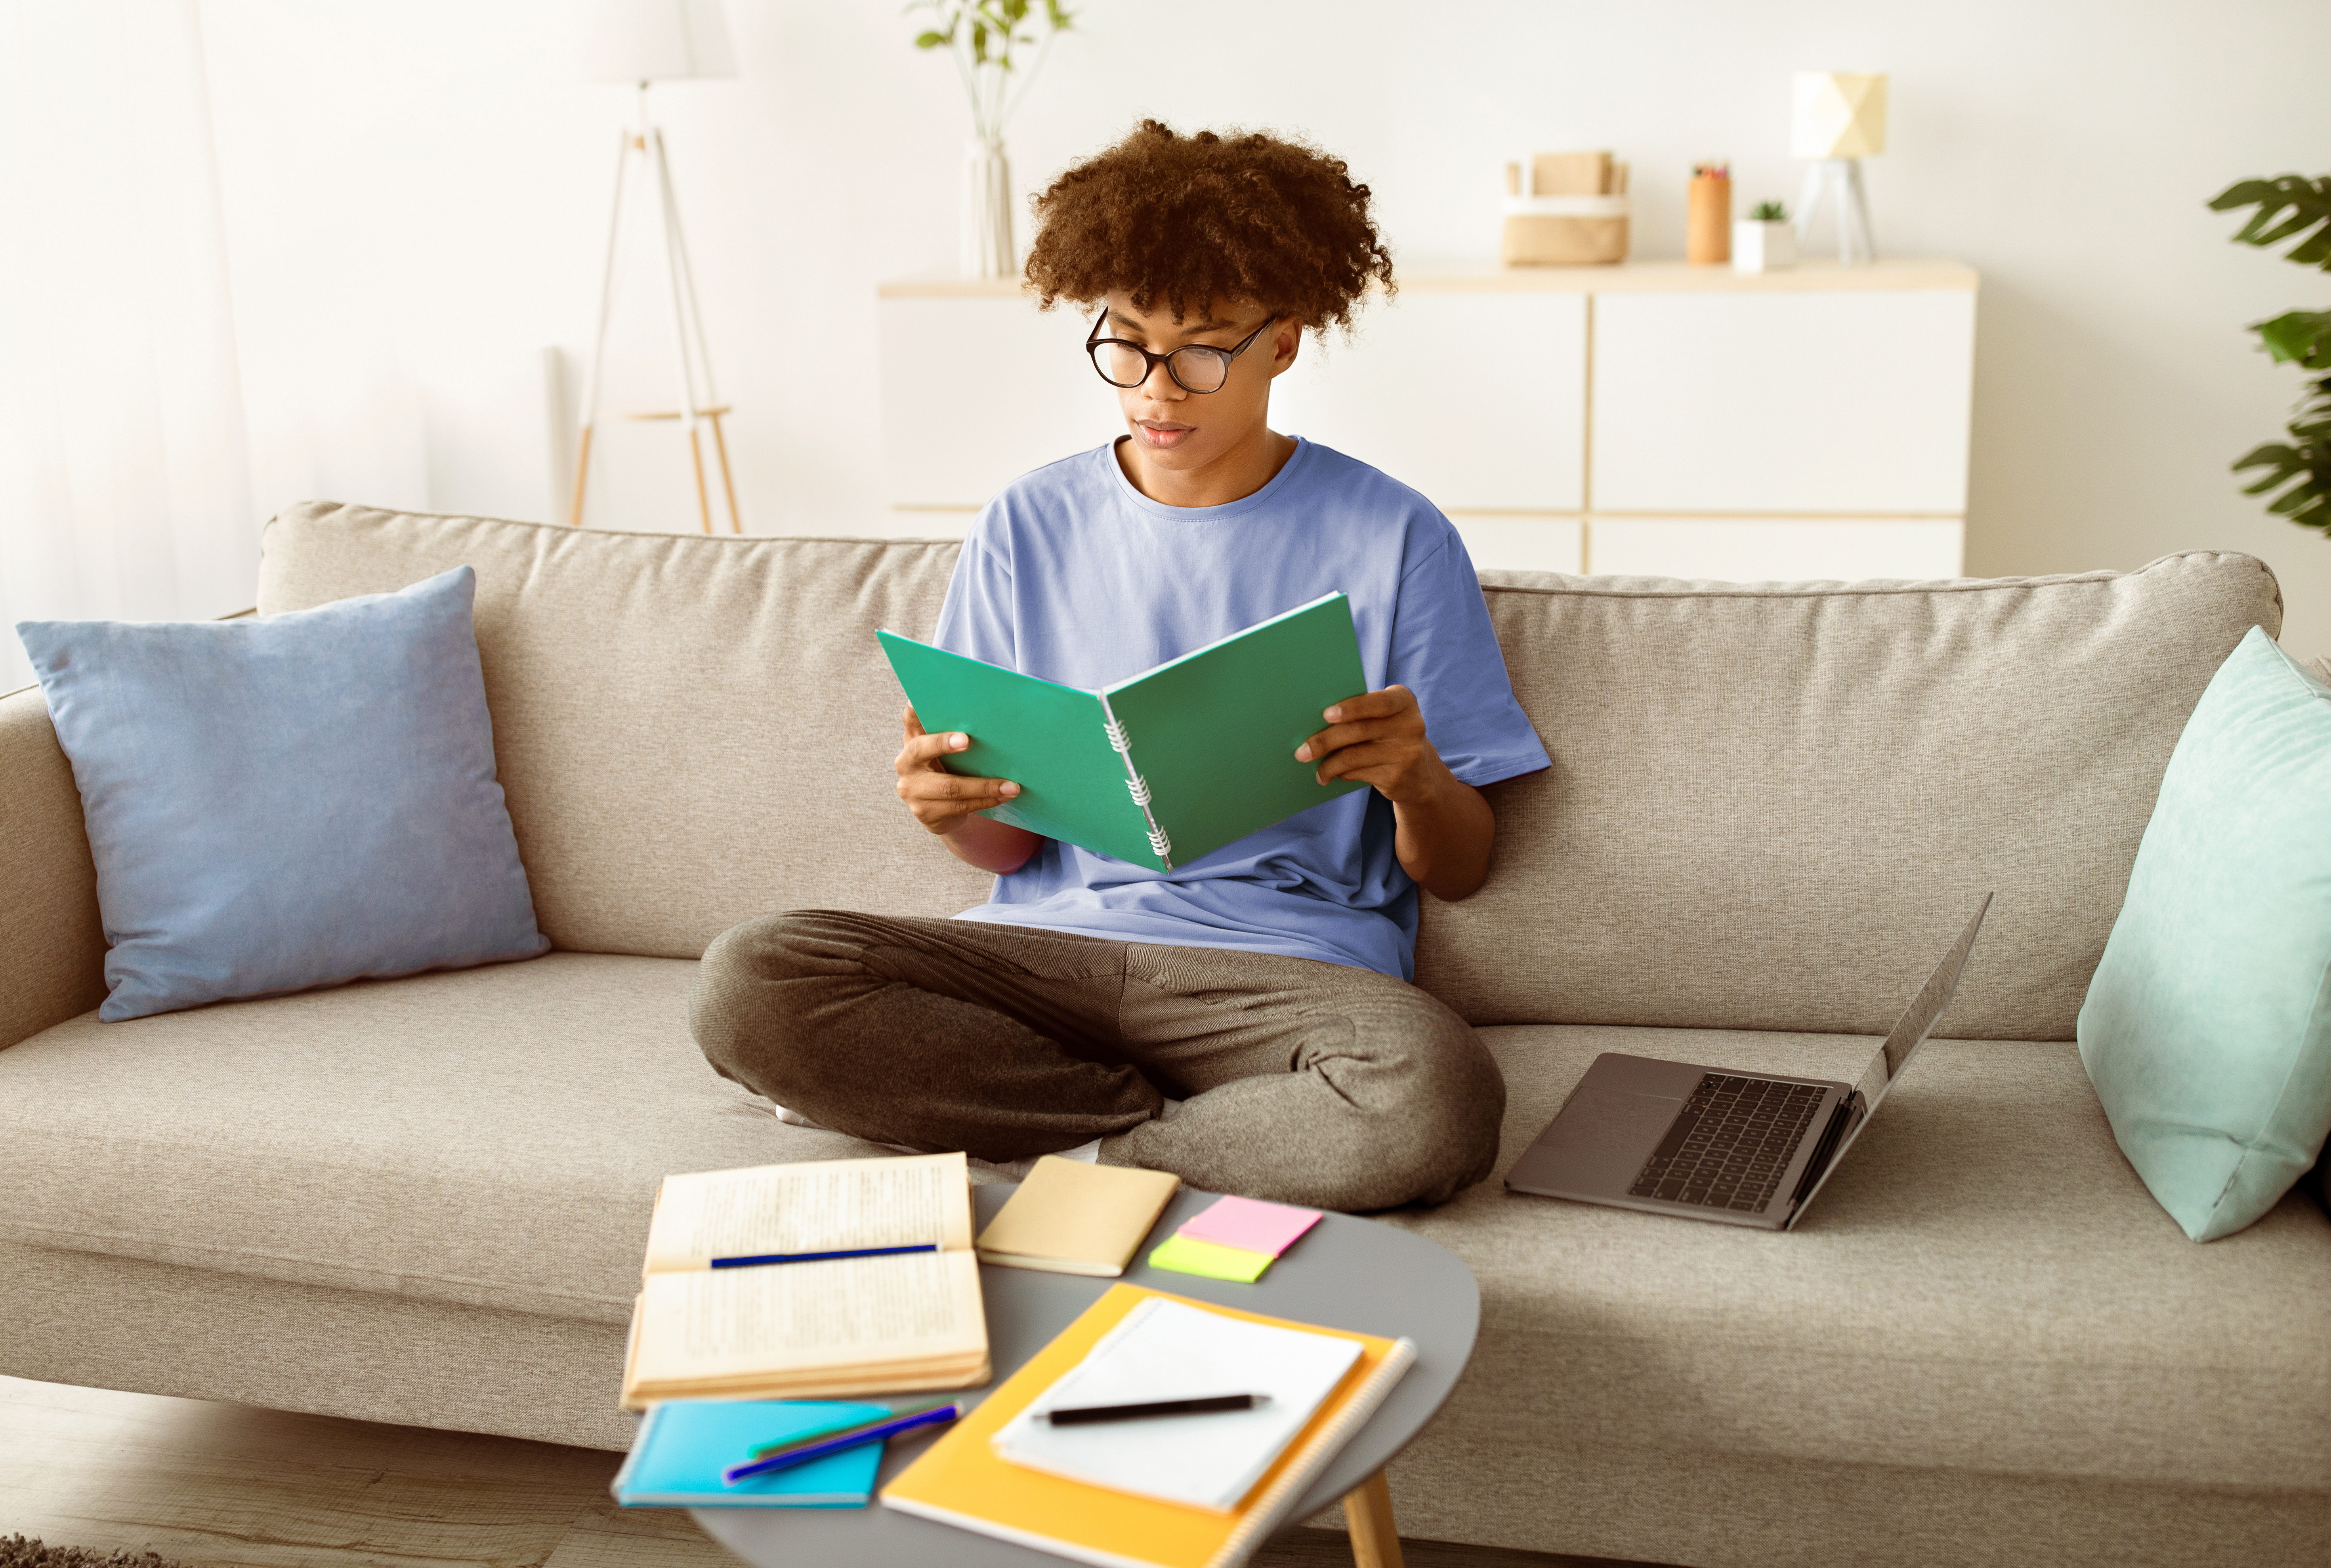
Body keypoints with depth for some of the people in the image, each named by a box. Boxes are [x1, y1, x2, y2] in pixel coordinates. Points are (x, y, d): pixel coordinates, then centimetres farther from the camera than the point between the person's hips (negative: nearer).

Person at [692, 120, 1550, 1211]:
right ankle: (1167, 1122, -12)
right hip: (1047, 945, 3)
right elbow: (1009, 848, 11)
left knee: (1434, 1103, -36)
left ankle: (1082, 1154, -12)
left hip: (1291, 962, -2)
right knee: (745, 986, -22)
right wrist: (952, 808, -12)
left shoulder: (1395, 539, 2)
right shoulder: (1027, 530, 9)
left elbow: (1459, 870, 5)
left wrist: (1417, 781, -18)